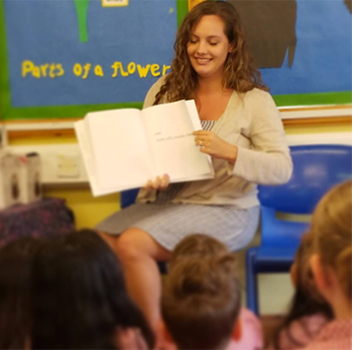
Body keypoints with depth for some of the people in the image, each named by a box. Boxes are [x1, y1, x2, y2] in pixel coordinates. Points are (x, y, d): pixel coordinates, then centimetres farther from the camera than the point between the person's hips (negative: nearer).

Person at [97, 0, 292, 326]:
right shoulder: (164, 91, 9)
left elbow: (282, 168, -8)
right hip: (162, 203, 4)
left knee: (132, 244, -26)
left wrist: (230, 152, -24)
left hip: (224, 210, -4)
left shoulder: (254, 100, -2)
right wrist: (152, 176, -14)